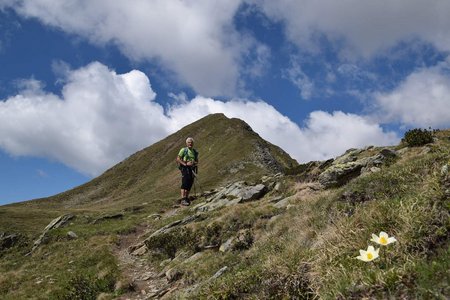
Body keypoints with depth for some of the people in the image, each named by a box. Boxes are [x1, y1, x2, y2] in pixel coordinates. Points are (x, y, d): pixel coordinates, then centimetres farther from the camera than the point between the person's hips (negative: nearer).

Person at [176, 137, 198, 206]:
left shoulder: (195, 152, 16)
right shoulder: (183, 150, 1)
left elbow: (197, 162, 19)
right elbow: (178, 159, -6)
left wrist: (194, 163, -5)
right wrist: (185, 164, -18)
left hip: (192, 169, 6)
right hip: (185, 168, -6)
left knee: (190, 184, 6)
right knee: (185, 183, -16)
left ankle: (186, 198, 19)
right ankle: (183, 200, -21)